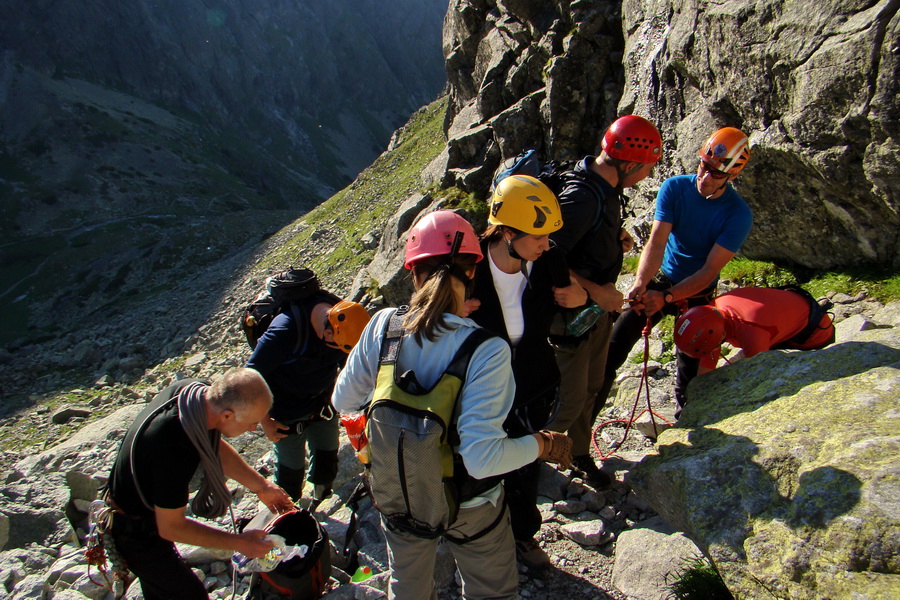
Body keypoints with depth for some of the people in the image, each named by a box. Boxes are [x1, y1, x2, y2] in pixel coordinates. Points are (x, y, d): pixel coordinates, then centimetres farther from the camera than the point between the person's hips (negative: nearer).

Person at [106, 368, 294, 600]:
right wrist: (238, 542, -22)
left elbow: (217, 447, 2)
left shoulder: (196, 390, -18)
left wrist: (261, 486, 0)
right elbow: (170, 528, -29)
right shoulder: (174, 449, -42)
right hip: (136, 533, -8)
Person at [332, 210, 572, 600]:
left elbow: (344, 401, -6)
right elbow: (482, 458, -33)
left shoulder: (383, 325, -19)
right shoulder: (487, 350, -30)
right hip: (469, 508, -3)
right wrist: (543, 445, -16)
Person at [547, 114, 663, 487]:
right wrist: (596, 291, -28)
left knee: (590, 388, 22)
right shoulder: (582, 198, -31)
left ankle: (579, 454, 43)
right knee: (569, 399, 3)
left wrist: (618, 239, 1)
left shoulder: (607, 188, 0)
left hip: (598, 307, 9)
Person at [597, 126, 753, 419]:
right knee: (615, 343, -10)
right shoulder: (674, 188, -13)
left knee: (689, 366, 3)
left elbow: (710, 270, -22)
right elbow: (656, 241, -22)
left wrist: (666, 297, -34)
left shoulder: (738, 214, -18)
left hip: (699, 293, -1)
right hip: (662, 279, 1)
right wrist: (641, 283, -39)